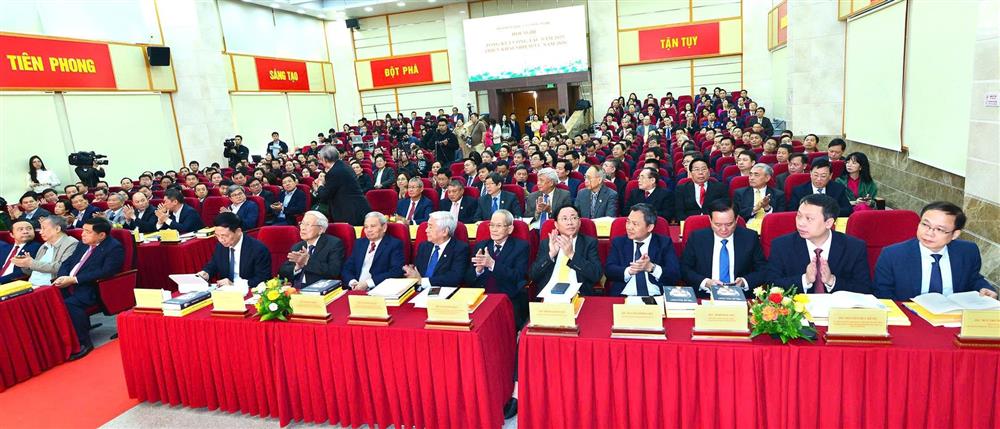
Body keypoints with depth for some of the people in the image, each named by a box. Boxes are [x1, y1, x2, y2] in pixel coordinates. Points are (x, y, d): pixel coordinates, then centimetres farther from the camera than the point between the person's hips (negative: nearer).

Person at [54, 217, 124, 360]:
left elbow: (105, 272, -20)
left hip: (91, 289, -8)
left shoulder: (114, 248, -9)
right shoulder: (83, 244, 18)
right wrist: (62, 278, -3)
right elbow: (68, 262, 18)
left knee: (70, 304, -31)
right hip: (69, 285, 8)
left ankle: (84, 343, -19)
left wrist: (74, 279, -20)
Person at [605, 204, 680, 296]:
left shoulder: (664, 243, 7)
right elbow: (609, 271, -2)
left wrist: (651, 267, -18)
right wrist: (630, 270, -20)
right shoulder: (618, 242, 11)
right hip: (624, 297, 0)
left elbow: (675, 274, -3)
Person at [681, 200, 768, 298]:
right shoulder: (697, 238, 0)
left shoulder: (750, 237, 3)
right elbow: (684, 269, 1)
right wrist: (705, 282, -16)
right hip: (704, 297, -1)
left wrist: (744, 282, -14)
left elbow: (763, 270, 5)